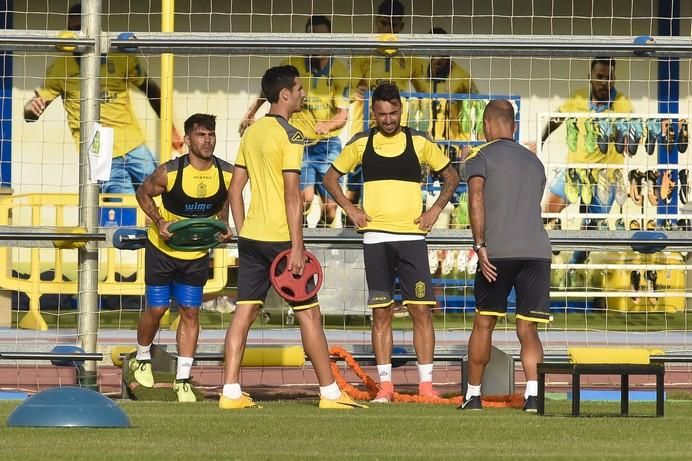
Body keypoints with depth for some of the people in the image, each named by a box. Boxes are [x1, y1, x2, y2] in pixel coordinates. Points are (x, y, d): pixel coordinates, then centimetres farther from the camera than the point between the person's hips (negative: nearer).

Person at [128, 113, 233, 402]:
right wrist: (159, 222, -18)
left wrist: (224, 228, -8)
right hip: (163, 248, -2)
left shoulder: (227, 174, -14)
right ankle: (142, 358, 32)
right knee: (156, 309, 4)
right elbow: (143, 194, -4)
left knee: (190, 312, 2)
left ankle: (183, 379, 9)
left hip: (197, 253, 3)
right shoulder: (169, 173, -23)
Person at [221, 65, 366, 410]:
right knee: (308, 313, 1)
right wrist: (297, 248, -18)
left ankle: (231, 393, 0)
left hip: (251, 236, 7)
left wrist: (242, 234, 18)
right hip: (279, 238, -7)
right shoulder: (289, 135, -12)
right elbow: (292, 194, -17)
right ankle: (330, 394, 5)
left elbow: (235, 188, 15)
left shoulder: (252, 132, 12)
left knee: (244, 312, 5)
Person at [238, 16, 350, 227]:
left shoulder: (340, 71, -7)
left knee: (330, 206, 0)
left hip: (328, 144, 1)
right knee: (305, 198, -18)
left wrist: (327, 125, -32)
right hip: (300, 142, -1)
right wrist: (251, 113, 15)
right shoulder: (293, 65, -4)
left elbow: (342, 116, -12)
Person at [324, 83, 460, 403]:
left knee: (421, 309, -6)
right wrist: (350, 210, 4)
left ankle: (426, 384, -4)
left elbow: (451, 176, 15)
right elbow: (330, 178, 16)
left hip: (412, 235, 0)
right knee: (381, 312, 1)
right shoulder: (361, 143, 6)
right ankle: (385, 385, 3)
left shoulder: (419, 143, 4)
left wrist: (435, 210, 4)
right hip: (376, 237, 1)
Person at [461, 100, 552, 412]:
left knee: (483, 323, 11)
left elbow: (476, 199, -10)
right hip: (537, 249, 3)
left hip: (498, 250, -3)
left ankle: (473, 395, 17)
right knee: (527, 328, 3)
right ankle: (532, 393, -16)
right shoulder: (534, 161, 22)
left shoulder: (480, 157, 5)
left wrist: (480, 245, -12)